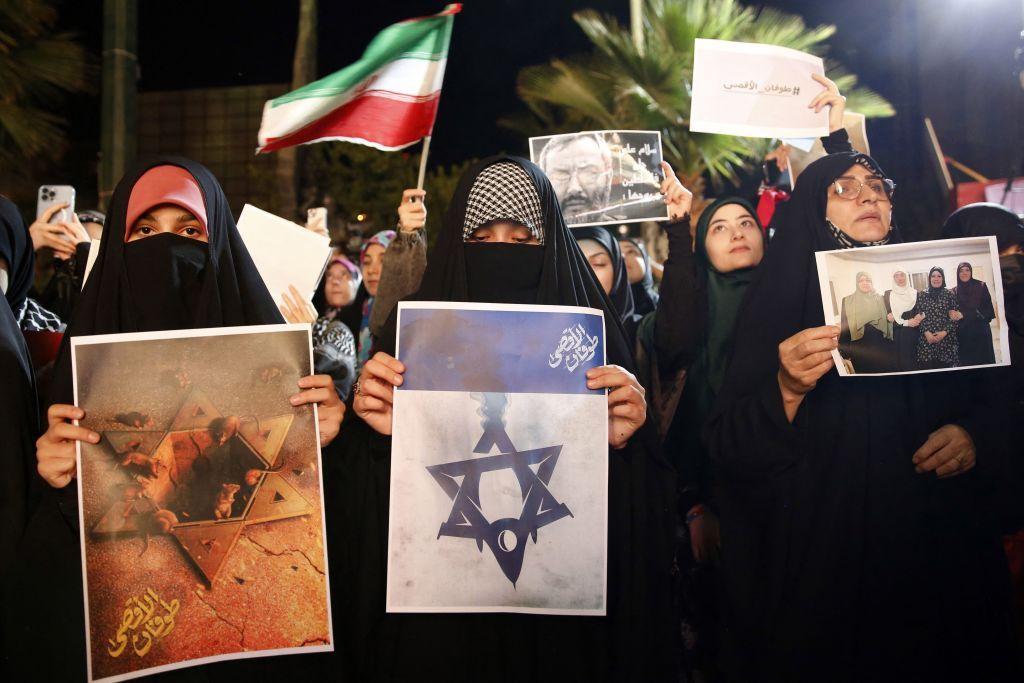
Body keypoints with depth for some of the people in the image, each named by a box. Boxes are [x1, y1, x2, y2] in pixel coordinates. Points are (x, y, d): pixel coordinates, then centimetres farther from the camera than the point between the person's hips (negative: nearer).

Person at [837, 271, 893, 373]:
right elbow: (844, 328, 1)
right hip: (859, 349, -1)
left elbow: (888, 323, 14)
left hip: (882, 347, 2)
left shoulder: (881, 299, 8)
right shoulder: (847, 301, 3)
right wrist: (844, 353, -4)